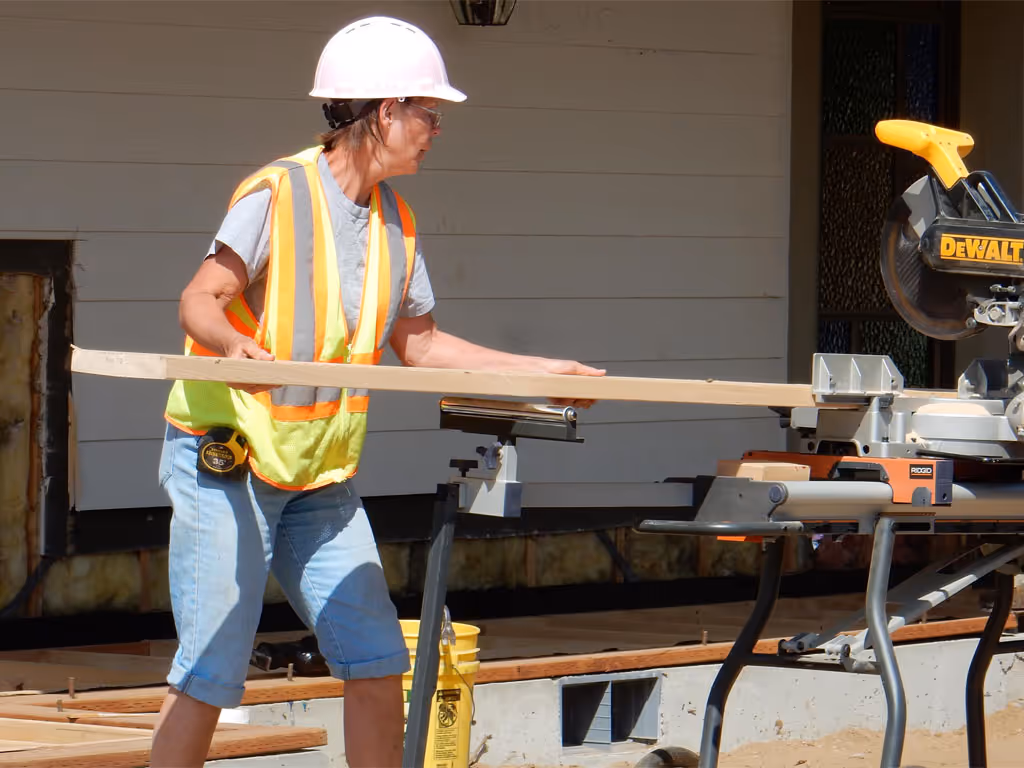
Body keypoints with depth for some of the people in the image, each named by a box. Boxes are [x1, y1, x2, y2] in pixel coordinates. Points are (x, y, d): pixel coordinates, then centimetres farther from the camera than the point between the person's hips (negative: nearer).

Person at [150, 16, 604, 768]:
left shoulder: (396, 220, 11)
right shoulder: (277, 192, -13)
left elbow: (421, 344, 19)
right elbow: (199, 300, -19)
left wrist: (543, 370, 18)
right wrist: (234, 343, -41)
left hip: (322, 477, 7)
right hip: (225, 459, -7)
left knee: (377, 662, -1)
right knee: (210, 676, -9)